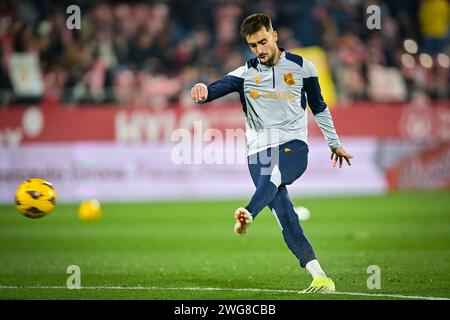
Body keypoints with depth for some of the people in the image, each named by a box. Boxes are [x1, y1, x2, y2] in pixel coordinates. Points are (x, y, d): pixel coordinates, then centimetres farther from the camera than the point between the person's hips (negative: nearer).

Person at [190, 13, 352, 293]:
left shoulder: (302, 67, 9)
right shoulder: (245, 74, 7)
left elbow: (319, 107, 22)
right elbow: (220, 87, -13)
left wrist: (334, 143, 27)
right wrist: (203, 92, -37)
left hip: (294, 145, -2)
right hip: (259, 151, 2)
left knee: (274, 173, -38)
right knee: (287, 221, -12)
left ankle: (249, 214, -65)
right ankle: (320, 278, -14)